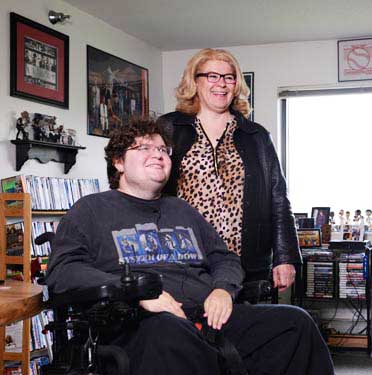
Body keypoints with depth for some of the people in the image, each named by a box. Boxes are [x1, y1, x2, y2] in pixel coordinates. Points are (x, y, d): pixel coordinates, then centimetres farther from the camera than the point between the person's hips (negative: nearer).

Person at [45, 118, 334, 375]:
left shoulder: (183, 211, 31)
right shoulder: (91, 210, 13)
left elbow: (226, 259, 29)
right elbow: (62, 271, -1)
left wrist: (223, 289, 2)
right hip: (141, 321, -5)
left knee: (296, 322, -16)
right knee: (170, 333, -43)